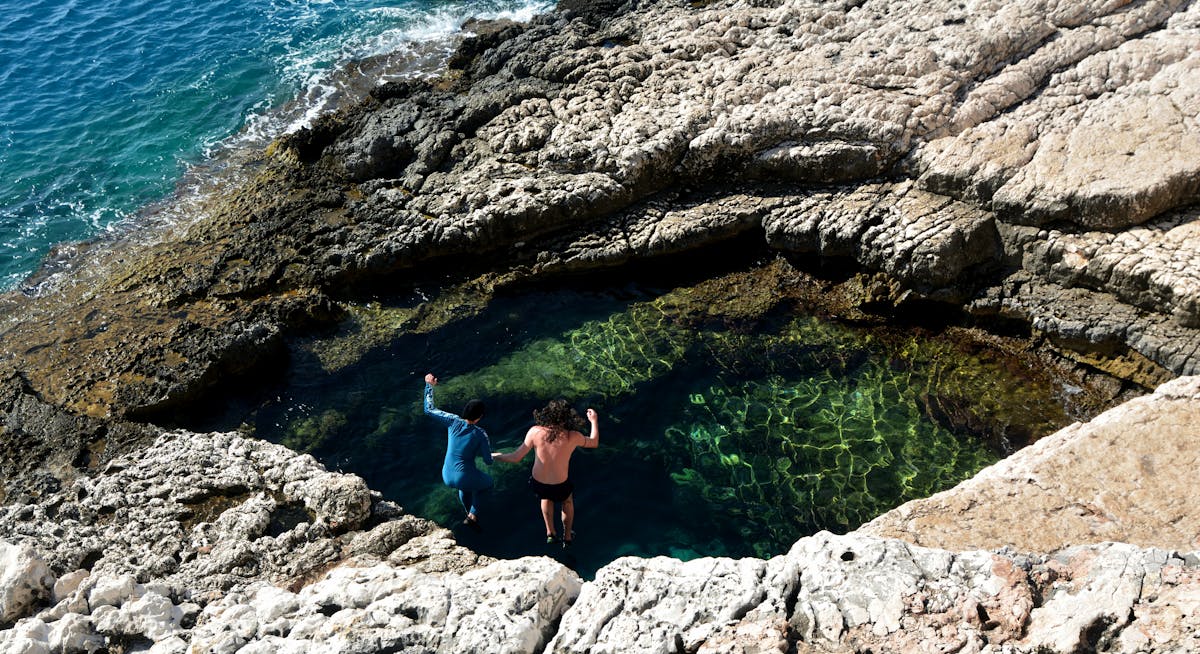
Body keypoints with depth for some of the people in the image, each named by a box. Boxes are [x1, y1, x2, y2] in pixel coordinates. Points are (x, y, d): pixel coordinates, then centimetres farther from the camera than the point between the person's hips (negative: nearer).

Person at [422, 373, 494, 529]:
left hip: (447, 477, 4)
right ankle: (473, 515, 21)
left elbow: (429, 409, 1)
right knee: (487, 481, 31)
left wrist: (429, 385, 8)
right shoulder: (480, 434, -18)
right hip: (465, 478, -4)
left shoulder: (453, 422, -11)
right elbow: (488, 461, -12)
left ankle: (470, 515, 52)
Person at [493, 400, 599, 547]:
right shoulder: (573, 437, -18)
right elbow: (594, 443, 3)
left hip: (537, 485, 1)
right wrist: (594, 421, 18)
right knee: (568, 500, 36)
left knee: (546, 496, 39)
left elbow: (515, 457, -10)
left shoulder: (535, 431, -17)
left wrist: (496, 457, 8)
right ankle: (568, 536, 48)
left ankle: (550, 533, 46)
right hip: (560, 487, -1)